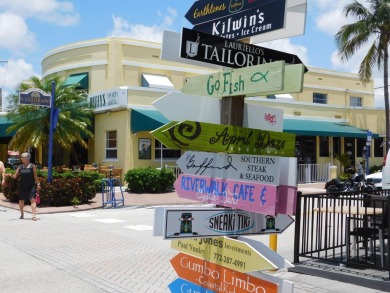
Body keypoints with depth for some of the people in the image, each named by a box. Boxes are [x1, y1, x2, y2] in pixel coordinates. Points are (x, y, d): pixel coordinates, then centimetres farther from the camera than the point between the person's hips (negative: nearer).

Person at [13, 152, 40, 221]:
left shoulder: (32, 166, 0)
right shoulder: (20, 167, 6)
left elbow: (35, 176, 3)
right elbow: (15, 176, 7)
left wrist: (38, 184, 0)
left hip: (31, 186, -3)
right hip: (22, 186, 4)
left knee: (32, 199, -12)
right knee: (21, 200, 12)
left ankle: (34, 215, -14)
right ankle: (22, 214, 33)